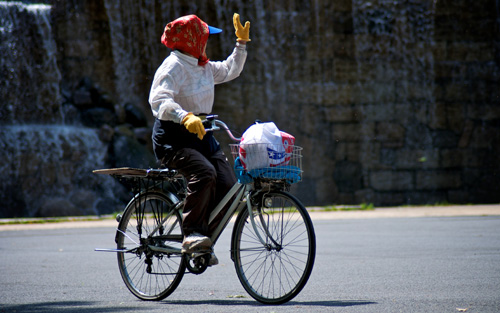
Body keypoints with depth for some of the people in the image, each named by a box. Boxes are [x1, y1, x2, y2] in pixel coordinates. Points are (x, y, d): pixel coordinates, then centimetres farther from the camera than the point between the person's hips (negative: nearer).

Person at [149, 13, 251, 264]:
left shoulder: (204, 67, 14)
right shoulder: (174, 66, -14)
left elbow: (230, 70, 33)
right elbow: (159, 100, -29)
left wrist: (242, 42, 26)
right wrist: (185, 117, -44)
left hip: (201, 134, 8)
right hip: (173, 137, -8)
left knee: (227, 186, -10)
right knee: (204, 173, -34)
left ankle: (203, 238, 4)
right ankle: (191, 233, -25)